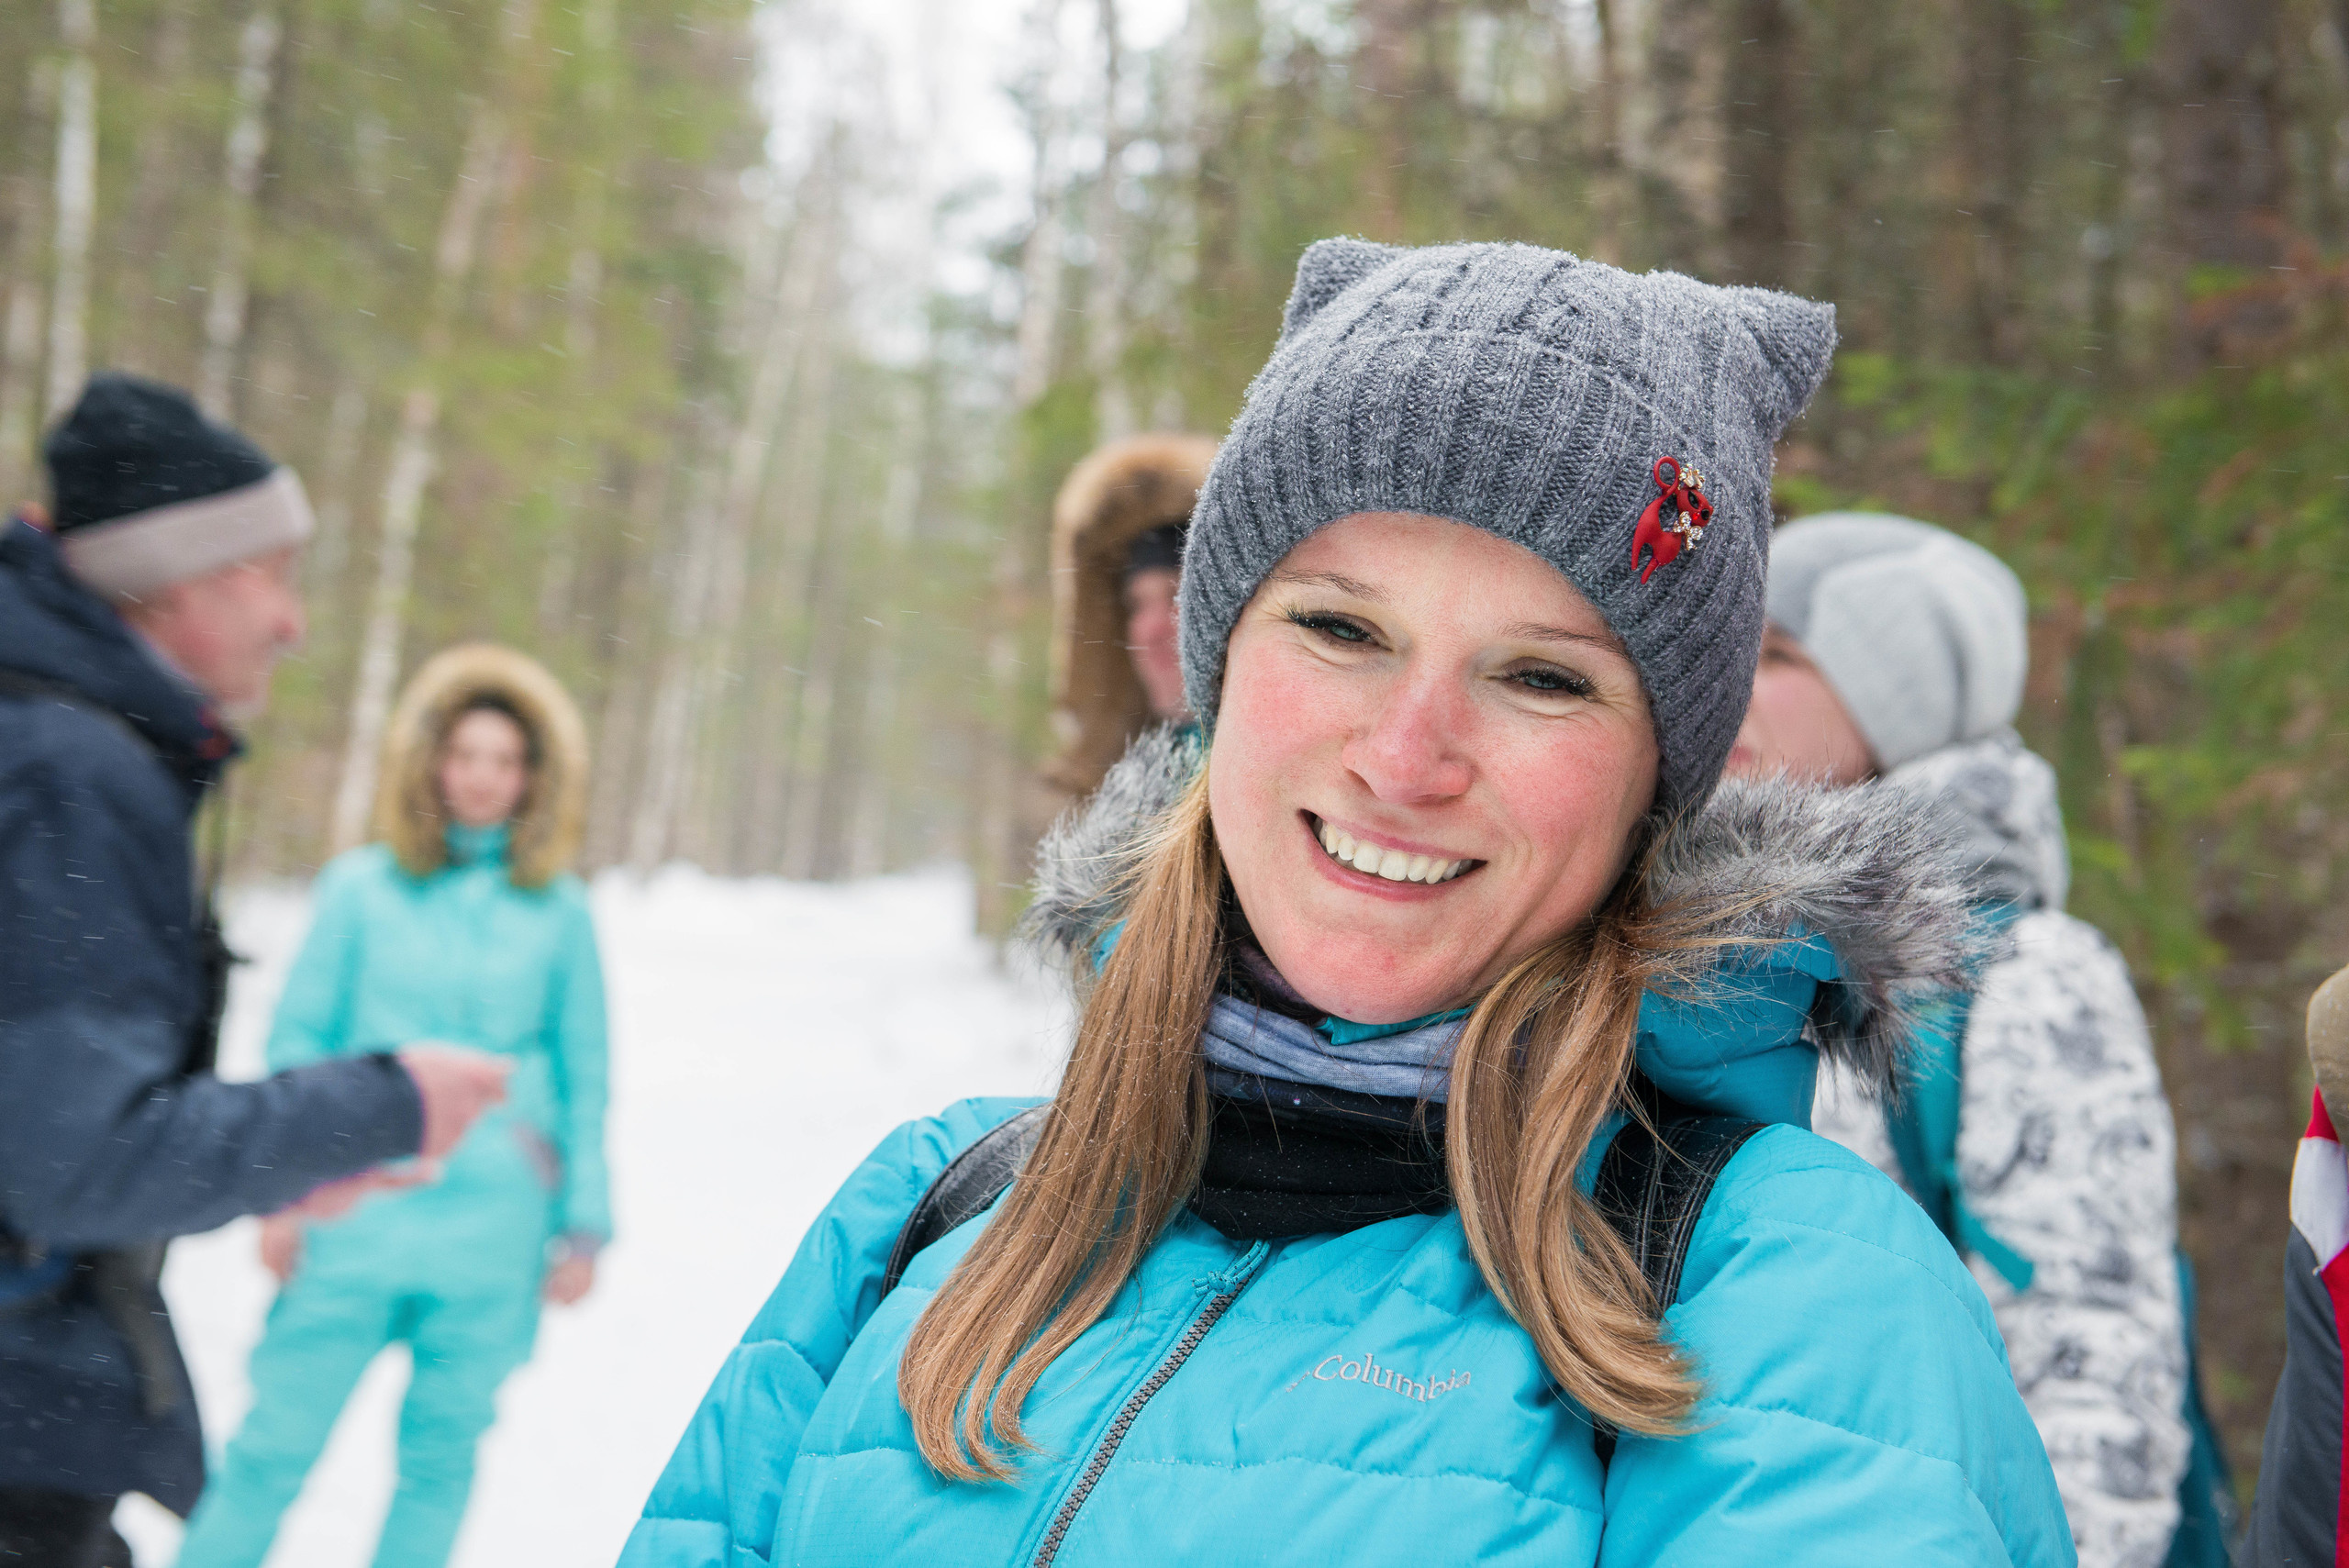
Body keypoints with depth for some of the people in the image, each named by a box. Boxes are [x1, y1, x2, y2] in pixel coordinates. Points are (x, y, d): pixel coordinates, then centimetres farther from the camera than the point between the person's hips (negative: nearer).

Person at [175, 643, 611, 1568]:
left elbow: (583, 1075, 9)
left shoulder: (559, 908, 6)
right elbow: (299, 1040, 6)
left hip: (493, 1223, 1)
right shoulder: (361, 886, 4)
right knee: (277, 1442, 0)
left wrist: (583, 1226, 6)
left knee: (441, 1454, 7)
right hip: (360, 1208, -1)